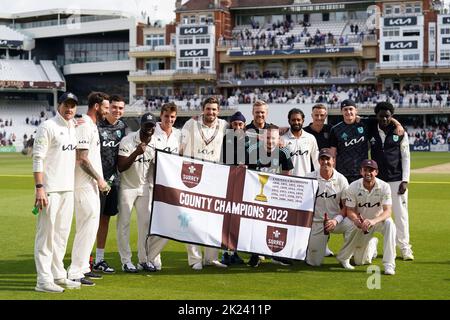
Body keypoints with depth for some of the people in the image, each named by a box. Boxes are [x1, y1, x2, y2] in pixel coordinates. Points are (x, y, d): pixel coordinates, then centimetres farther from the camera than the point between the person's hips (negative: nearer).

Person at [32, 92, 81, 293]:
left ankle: (58, 275, 21)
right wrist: (39, 188, -21)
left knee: (62, 233, 13)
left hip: (68, 189, 8)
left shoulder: (74, 128, 15)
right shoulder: (48, 127, -8)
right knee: (46, 233, -5)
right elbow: (38, 158, -13)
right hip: (50, 189, -8)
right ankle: (44, 280, -4)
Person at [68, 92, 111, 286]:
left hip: (92, 185, 11)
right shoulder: (85, 126, -15)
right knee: (87, 227, -10)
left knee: (91, 227, 15)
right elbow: (82, 159, -20)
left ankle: (82, 267, 22)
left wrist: (99, 180, 19)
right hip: (85, 185, -11)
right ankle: (75, 273, -8)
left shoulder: (92, 126, 17)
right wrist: (99, 179, -14)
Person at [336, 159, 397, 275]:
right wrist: (356, 220, -39)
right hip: (361, 222, 1)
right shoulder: (353, 187, -18)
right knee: (360, 261, 2)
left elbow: (387, 211, -28)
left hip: (379, 220, -1)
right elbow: (350, 210, -14)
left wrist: (373, 221, -48)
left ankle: (389, 264, -32)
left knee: (389, 224, -39)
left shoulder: (384, 187, -21)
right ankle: (371, 246, 42)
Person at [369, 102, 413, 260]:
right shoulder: (371, 132, 6)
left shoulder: (400, 133, 3)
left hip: (396, 180, -1)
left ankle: (404, 247, 7)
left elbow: (406, 158, 4)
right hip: (377, 180, 1)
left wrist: (405, 180, -5)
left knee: (401, 214, -2)